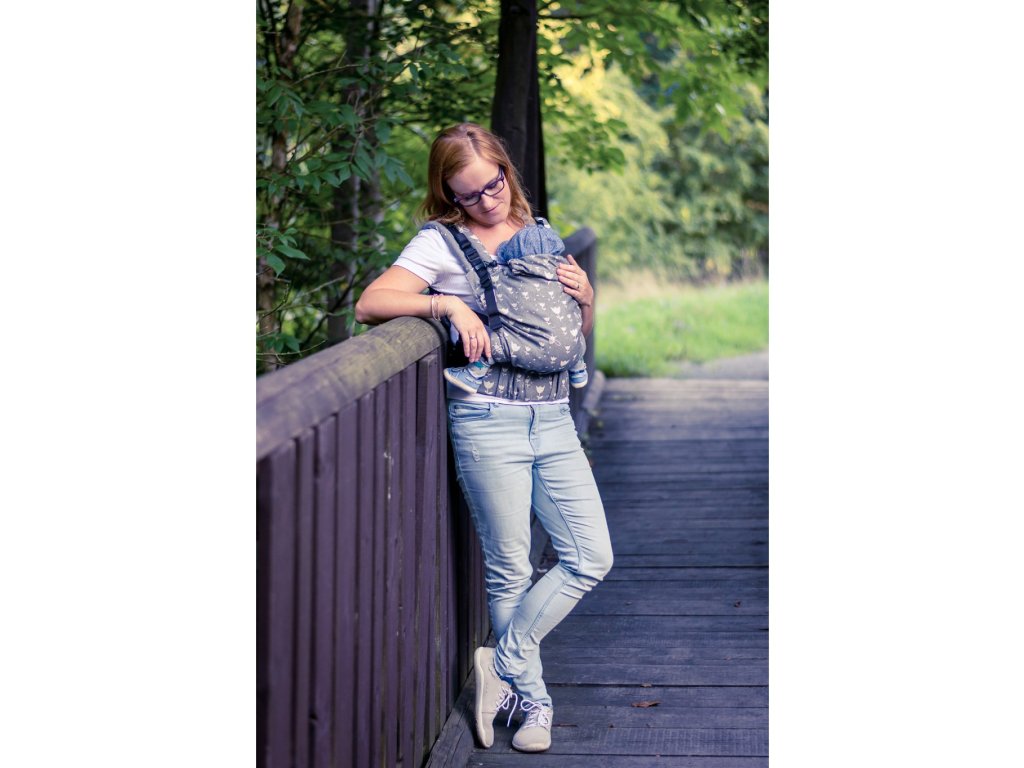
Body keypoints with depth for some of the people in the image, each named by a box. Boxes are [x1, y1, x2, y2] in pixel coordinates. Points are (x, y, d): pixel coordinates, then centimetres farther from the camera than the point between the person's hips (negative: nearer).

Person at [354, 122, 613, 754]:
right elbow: (370, 304, -11)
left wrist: (586, 295, 3)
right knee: (510, 568, 1)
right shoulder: (442, 242, 1)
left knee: (592, 558, -1)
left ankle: (503, 665, 11)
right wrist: (448, 304, -19)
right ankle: (534, 701, 16)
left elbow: (580, 330, 24)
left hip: (553, 418, 5)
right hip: (488, 420, -5)